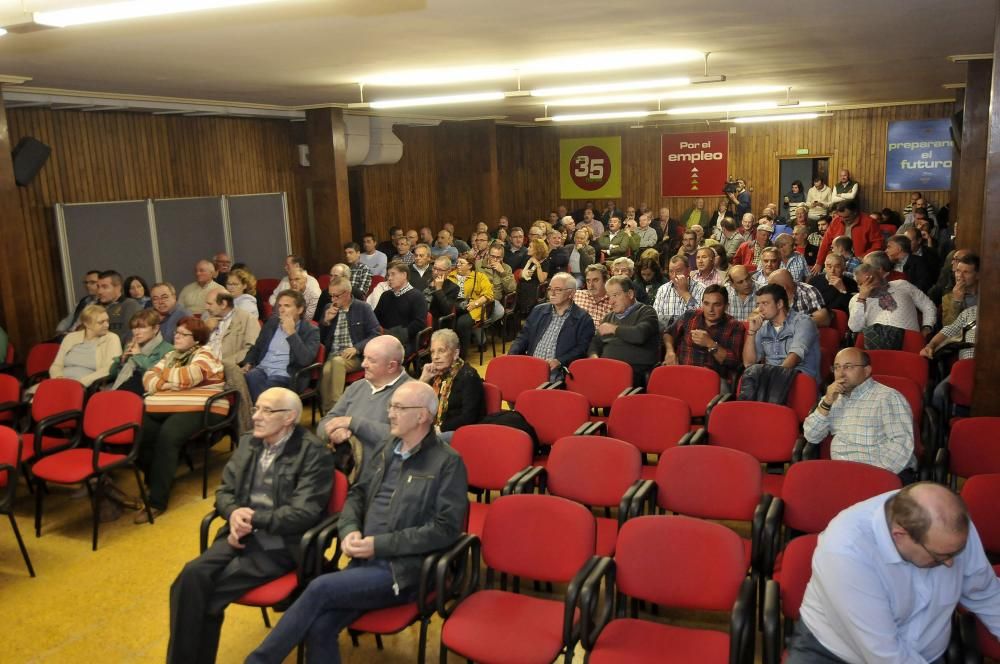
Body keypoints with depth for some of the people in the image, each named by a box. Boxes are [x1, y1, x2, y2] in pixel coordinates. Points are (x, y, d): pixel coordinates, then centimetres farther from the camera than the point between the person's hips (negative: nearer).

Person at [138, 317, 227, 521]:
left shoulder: (204, 355, 1)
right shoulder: (172, 355, 24)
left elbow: (184, 378, -16)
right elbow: (148, 378, 16)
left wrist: (165, 373, 5)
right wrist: (169, 382, -5)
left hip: (198, 409, -7)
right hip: (165, 407, 7)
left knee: (167, 437, -33)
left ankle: (157, 501, -26)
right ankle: (157, 481, -1)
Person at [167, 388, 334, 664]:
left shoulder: (314, 453, -9)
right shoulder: (248, 442, 13)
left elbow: (304, 513, -14)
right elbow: (224, 490, 14)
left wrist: (253, 519, -15)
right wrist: (234, 513, -8)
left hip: (280, 543, -6)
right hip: (242, 534, 6)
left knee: (211, 590, -21)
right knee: (192, 576, -20)